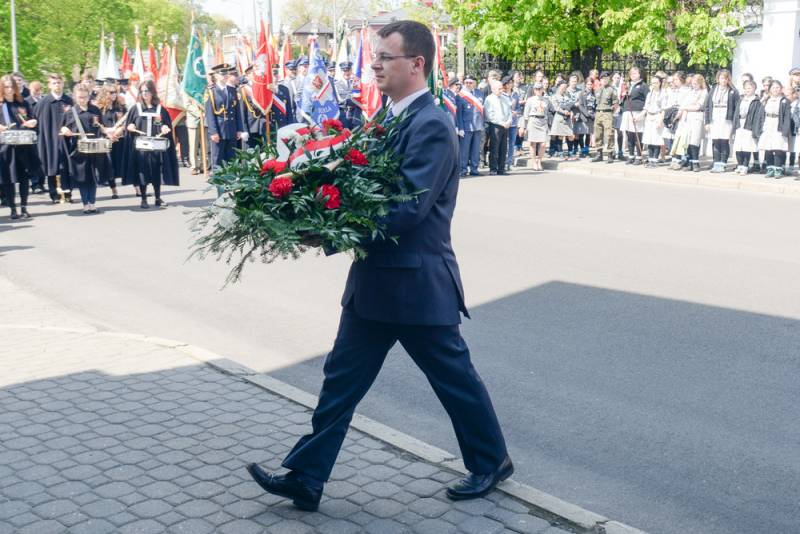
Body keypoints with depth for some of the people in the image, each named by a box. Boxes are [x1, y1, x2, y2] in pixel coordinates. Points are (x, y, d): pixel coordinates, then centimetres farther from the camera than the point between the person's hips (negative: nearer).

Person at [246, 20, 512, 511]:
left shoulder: (432, 126, -18)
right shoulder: (389, 117, 10)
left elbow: (406, 209, -26)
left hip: (417, 284, -8)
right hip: (373, 281, 9)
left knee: (455, 378, 10)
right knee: (342, 378, 10)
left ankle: (491, 461, 32)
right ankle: (307, 478, 19)